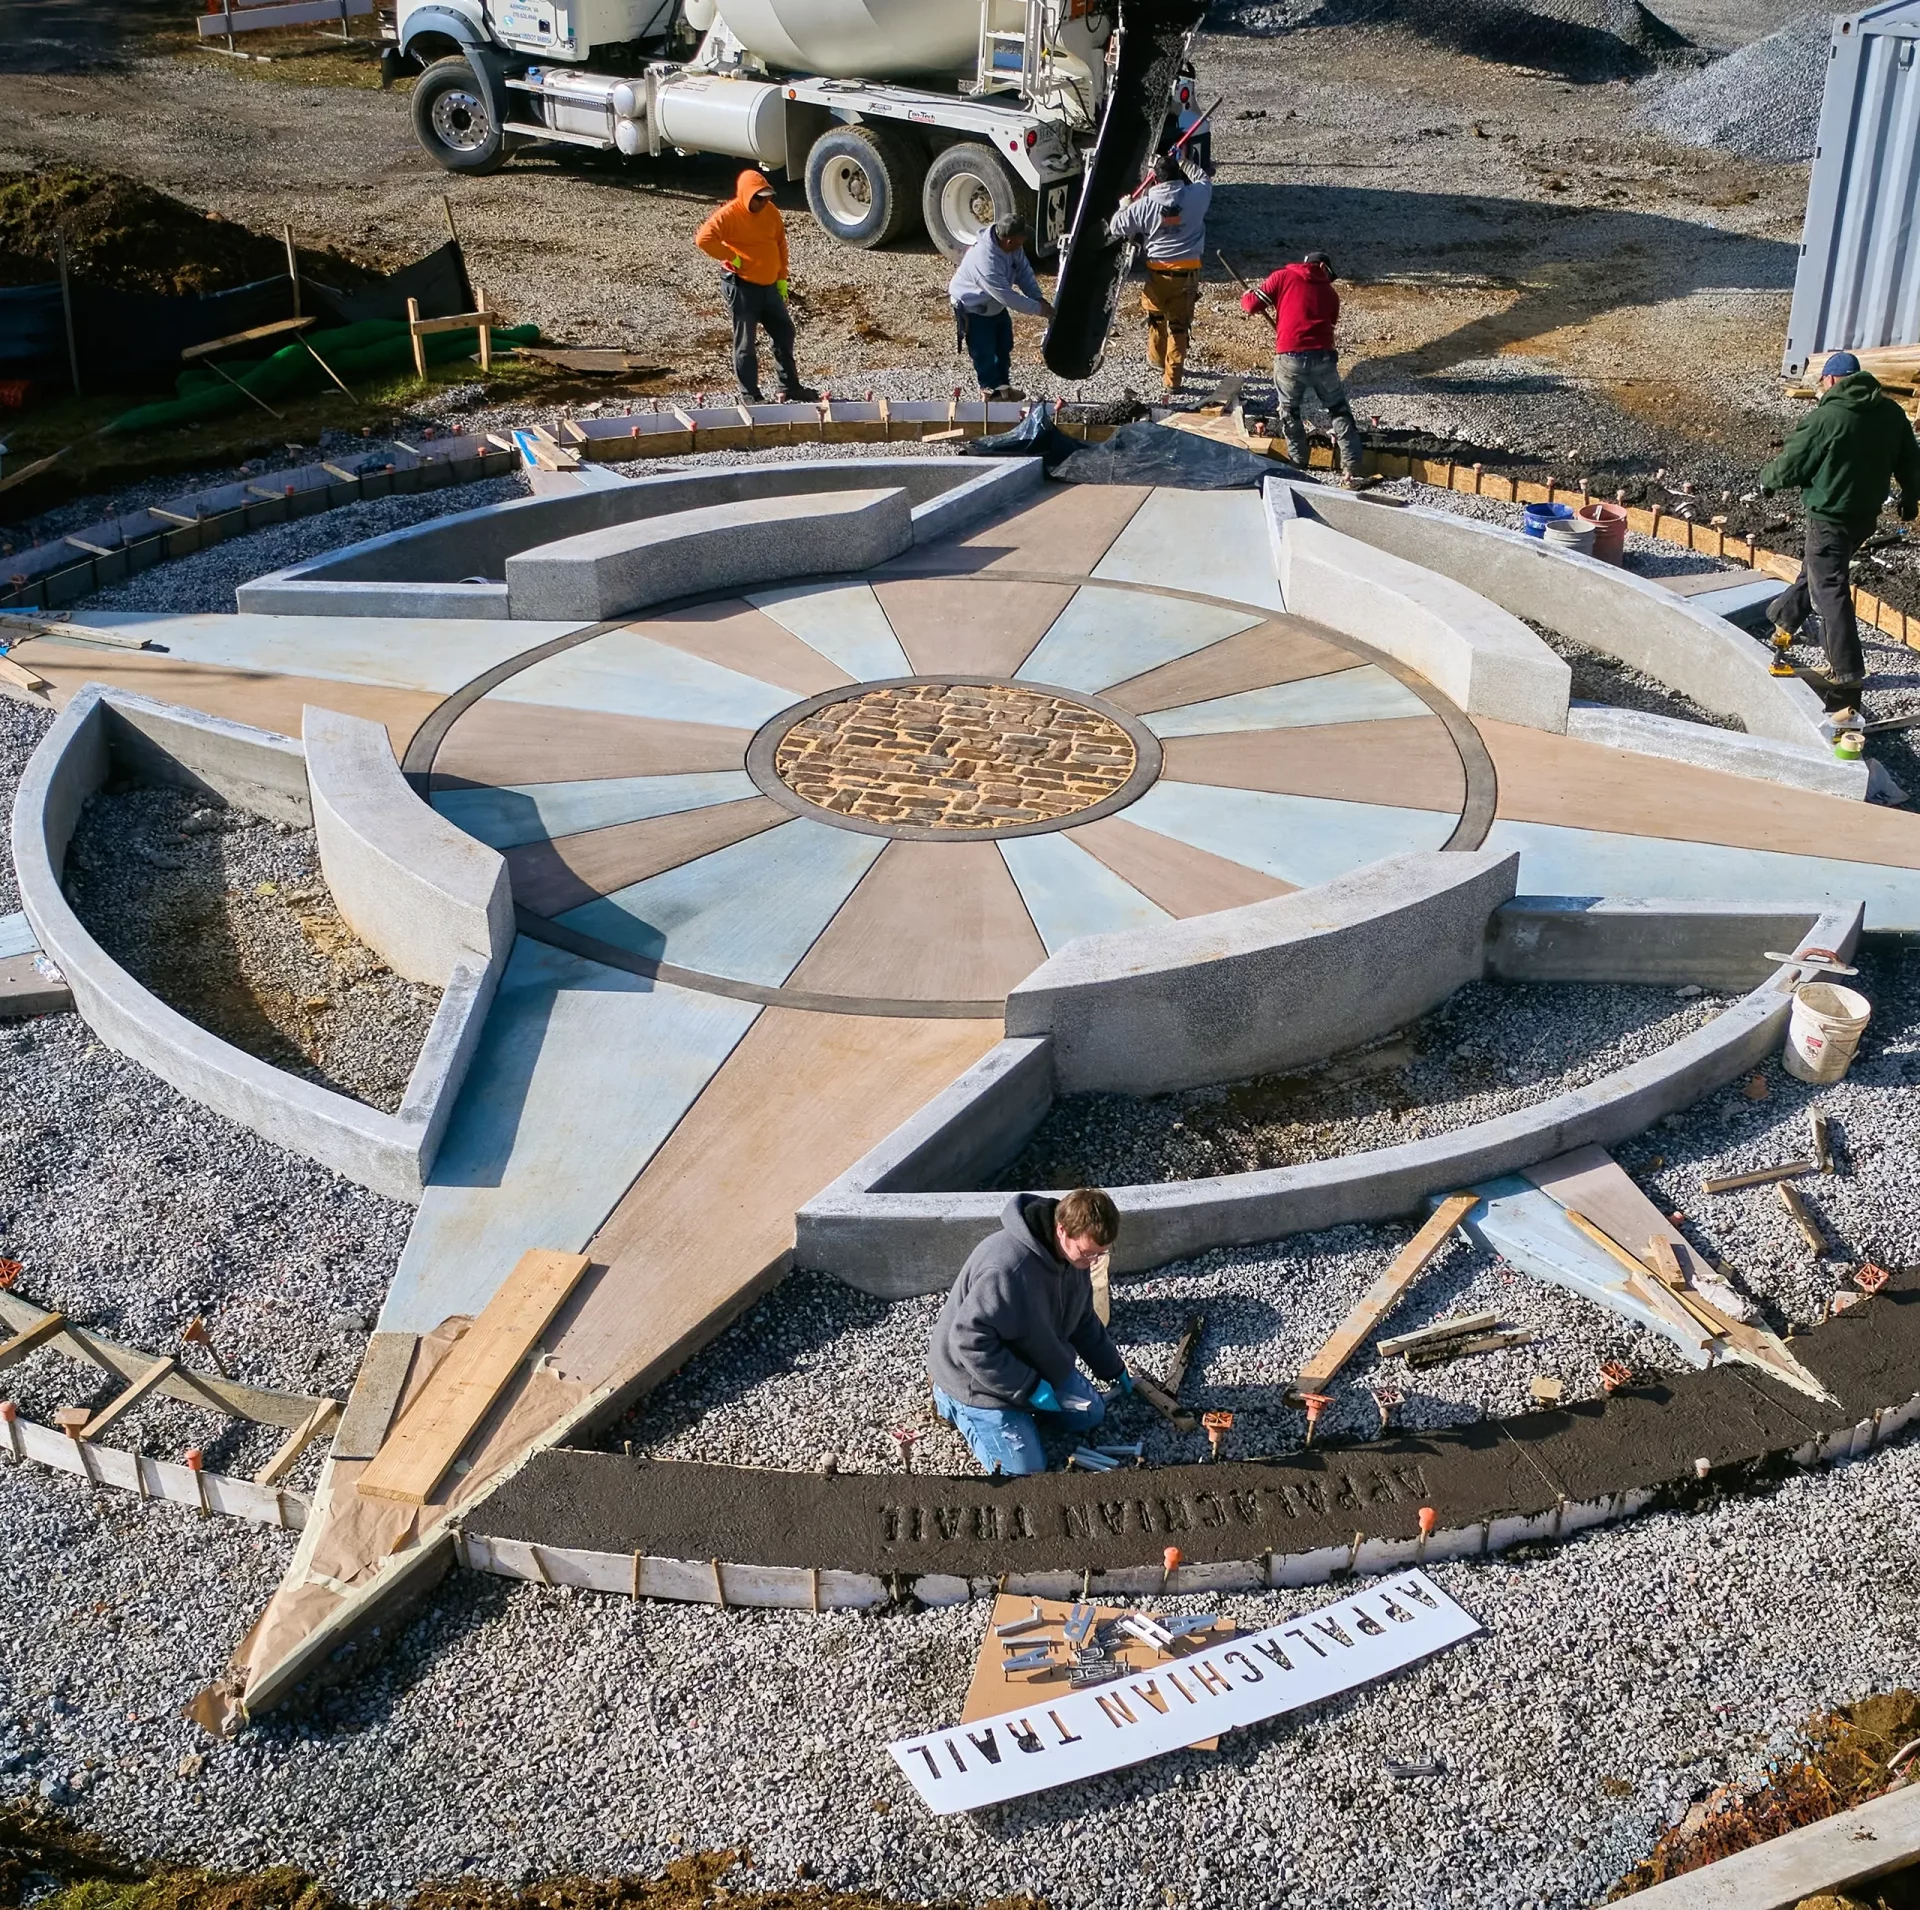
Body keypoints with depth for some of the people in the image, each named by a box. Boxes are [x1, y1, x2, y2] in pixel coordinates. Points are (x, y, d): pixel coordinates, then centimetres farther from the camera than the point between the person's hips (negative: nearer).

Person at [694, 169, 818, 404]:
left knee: (784, 332, 13)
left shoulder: (771, 211, 5)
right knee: (746, 342, -1)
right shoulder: (729, 214, -15)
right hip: (741, 286, -7)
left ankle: (790, 387, 25)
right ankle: (750, 394, 7)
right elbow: (703, 238, -26)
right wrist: (732, 257, -20)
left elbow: (780, 244, 15)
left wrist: (782, 278, 11)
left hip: (769, 285, 7)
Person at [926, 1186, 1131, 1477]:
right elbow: (970, 1342, -35)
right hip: (979, 1377, -8)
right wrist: (1029, 1387, -30)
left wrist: (1114, 1368, 13)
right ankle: (953, 1403, 12)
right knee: (1025, 1467, -6)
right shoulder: (1006, 1268, -40)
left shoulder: (1073, 1255, -10)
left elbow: (1084, 1321, 9)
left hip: (1037, 1362, 8)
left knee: (1091, 1415, 13)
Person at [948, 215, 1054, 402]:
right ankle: (991, 390, 22)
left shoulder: (1013, 245, -20)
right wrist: (1038, 309, -31)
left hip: (995, 304, 8)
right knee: (984, 352, 1)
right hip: (972, 308, -8)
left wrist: (1038, 297, -18)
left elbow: (1024, 271, -6)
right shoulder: (985, 260, -43)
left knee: (1004, 345, 17)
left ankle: (1002, 385, 35)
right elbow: (1007, 296, -38)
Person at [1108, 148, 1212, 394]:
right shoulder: (1195, 197, -7)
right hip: (1188, 273, 0)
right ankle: (1172, 379, 9)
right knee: (1179, 326, 8)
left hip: (1158, 272, 0)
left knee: (1155, 318, 26)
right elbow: (1204, 179, 18)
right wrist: (1183, 161, 30)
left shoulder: (1145, 205, -10)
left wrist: (1124, 207, 20)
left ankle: (1157, 360, 45)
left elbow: (1116, 227, 1)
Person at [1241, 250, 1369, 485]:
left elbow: (1253, 305, 6)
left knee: (1289, 411, 19)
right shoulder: (1330, 293, 19)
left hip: (1289, 358, -2)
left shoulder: (1283, 277, 10)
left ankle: (1298, 464, 24)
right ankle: (1352, 469, 6)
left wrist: (1246, 298, 29)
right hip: (1323, 357, 2)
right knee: (1339, 410, 13)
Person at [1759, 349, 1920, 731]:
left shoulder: (1823, 418, -18)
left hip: (1828, 516, -7)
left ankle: (1848, 679, -11)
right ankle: (1786, 618, 50)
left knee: (1830, 591, -6)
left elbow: (1789, 468, -11)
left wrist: (1766, 478, 11)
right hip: (1866, 514, 7)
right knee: (1815, 568, 29)